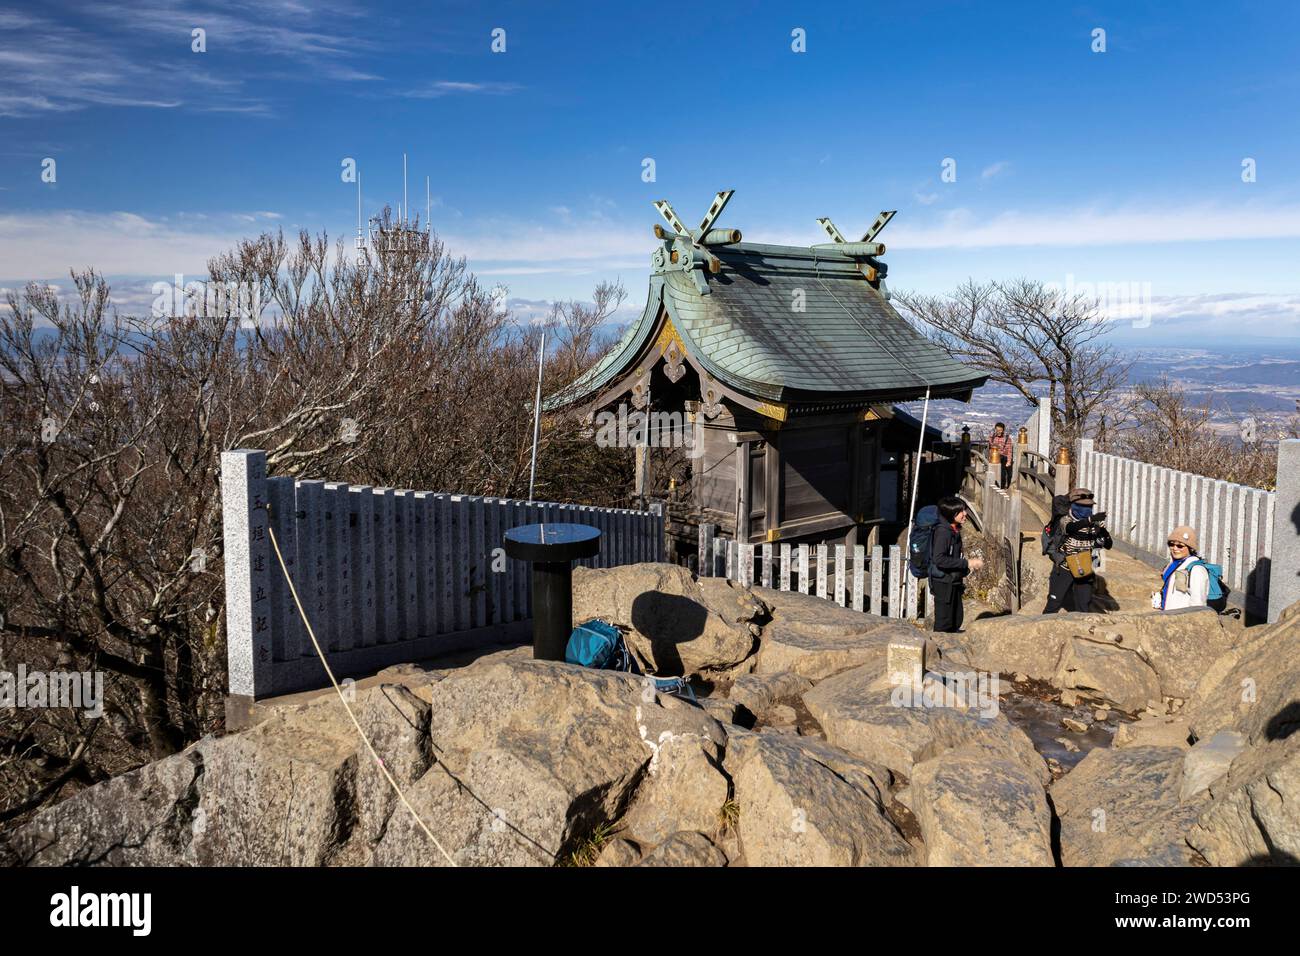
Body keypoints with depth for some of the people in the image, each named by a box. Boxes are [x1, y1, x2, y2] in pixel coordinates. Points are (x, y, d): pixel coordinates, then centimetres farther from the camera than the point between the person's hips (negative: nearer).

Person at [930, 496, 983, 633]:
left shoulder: (955, 530, 9)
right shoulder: (943, 531, -19)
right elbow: (939, 559, -28)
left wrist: (970, 564, 6)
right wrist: (967, 564, -25)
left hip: (954, 583, 9)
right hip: (943, 583, -9)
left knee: (956, 622, 16)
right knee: (943, 625, -2)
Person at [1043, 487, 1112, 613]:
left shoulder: (1095, 524, -3)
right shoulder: (1065, 520, -15)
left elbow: (1108, 545, -6)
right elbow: (1071, 528, -38)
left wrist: (1103, 532, -26)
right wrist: (1090, 520, -53)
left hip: (1083, 572, 3)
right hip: (1063, 570, -3)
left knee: (1082, 607, 7)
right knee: (1054, 604, 4)